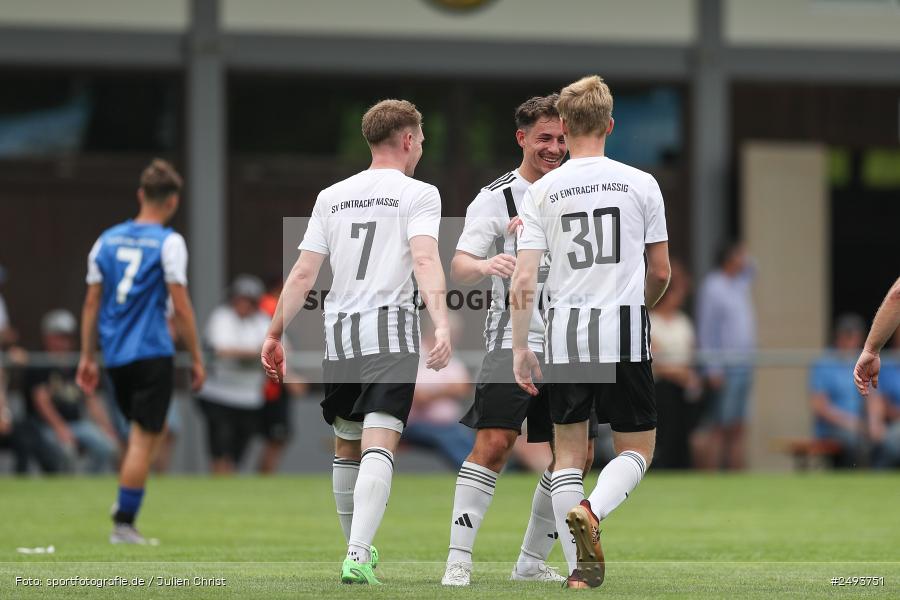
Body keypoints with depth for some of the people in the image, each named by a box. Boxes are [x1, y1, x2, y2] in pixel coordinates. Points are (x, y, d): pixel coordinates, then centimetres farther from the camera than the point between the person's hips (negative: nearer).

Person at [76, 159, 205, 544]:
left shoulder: (108, 239, 9)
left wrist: (87, 357, 15)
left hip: (114, 355, 6)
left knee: (147, 432, 22)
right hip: (151, 353, -6)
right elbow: (180, 306, -10)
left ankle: (124, 502, 11)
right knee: (144, 438, -2)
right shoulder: (168, 242, -7)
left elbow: (92, 302, 10)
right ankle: (124, 523, -5)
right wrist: (196, 359, -3)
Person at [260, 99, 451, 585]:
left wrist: (275, 334, 15)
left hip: (338, 333, 5)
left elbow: (304, 273, 10)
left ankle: (357, 551, 31)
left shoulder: (332, 197, 16)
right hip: (391, 330, -5)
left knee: (347, 447, 20)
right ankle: (358, 556, -29)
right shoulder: (418, 194, 2)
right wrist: (441, 324, -25)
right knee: (378, 446, -13)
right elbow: (425, 260, -15)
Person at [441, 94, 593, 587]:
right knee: (494, 444, -18)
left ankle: (532, 561, 17)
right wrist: (486, 264, -34)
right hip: (514, 339, -6)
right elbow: (459, 267, -13)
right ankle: (458, 560, -16)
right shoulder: (496, 198, -3)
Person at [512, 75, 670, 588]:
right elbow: (661, 272, 6)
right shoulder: (641, 184, 0)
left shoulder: (542, 192, 1)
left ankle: (580, 566, 7)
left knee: (569, 453, 12)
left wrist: (520, 347, 4)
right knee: (637, 449, 9)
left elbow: (523, 281, -4)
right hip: (624, 333, -1)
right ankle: (590, 511, -20)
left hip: (565, 333, 1)